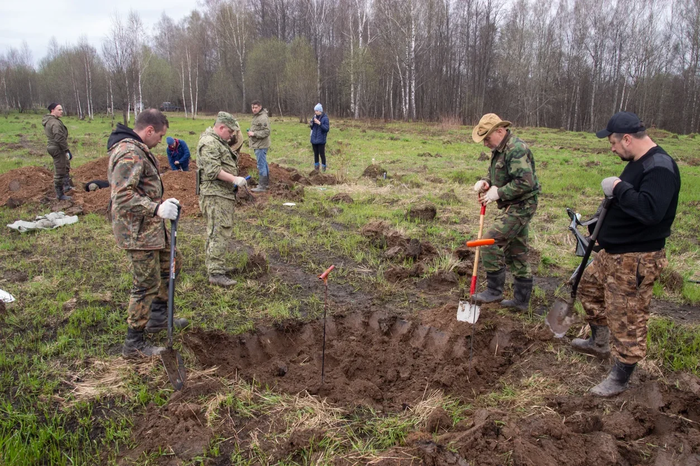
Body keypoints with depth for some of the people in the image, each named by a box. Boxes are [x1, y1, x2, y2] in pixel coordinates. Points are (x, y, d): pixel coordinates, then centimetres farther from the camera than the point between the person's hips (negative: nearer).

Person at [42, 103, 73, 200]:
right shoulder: (55, 123, -22)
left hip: (52, 147, 11)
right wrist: (67, 150, -22)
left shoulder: (47, 121, 11)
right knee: (59, 172, -2)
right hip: (58, 149, -11)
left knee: (66, 166, 28)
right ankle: (60, 194, 7)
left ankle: (66, 186, 40)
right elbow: (60, 138, -27)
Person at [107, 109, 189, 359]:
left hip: (150, 226, 11)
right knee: (146, 284, -2)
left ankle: (158, 317, 36)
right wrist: (156, 209, -39)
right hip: (137, 230, -11)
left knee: (172, 262, 23)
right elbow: (123, 196, -31)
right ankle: (134, 344, 12)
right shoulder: (130, 153, -22)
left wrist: (160, 203, 21)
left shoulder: (137, 149, 13)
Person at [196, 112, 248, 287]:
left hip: (224, 194, 11)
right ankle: (215, 273, -9)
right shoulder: (209, 142, -14)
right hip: (215, 195, -11)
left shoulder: (219, 141, 21)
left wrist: (235, 180, 18)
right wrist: (234, 179, -23)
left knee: (222, 232, 17)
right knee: (219, 233, -11)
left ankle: (216, 265, 28)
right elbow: (213, 170, -24)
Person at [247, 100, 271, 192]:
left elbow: (266, 132, -23)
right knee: (264, 164, 17)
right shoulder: (256, 116, 16)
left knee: (261, 165, -7)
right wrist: (250, 131, 11)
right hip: (258, 145, 11)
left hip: (261, 146, -11)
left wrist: (254, 133, -21)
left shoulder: (263, 118, -17)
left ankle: (262, 186, -3)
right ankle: (266, 183, 26)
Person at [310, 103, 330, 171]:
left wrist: (319, 123, -24)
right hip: (314, 139, 5)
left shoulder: (325, 118, -9)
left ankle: (323, 167, 12)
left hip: (321, 140, -5)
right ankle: (316, 167, 21)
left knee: (322, 154, -2)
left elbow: (327, 129, -15)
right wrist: (311, 125, -6)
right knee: (315, 153, 11)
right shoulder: (315, 117, 7)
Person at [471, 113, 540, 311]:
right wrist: (485, 182, 2)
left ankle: (494, 291, -2)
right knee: (517, 252, 14)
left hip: (520, 207, -11)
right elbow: (495, 174, 24)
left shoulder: (516, 150, -20)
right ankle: (521, 300, 24)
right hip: (513, 207, 11)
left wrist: (498, 193, -22)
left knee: (490, 242, -14)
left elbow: (525, 182, -27)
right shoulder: (499, 149, 13)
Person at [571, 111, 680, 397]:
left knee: (627, 319, 0)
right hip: (613, 253, 11)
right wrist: (599, 226, 15)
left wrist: (618, 187, -27)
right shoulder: (638, 163, 9)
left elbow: (650, 210, -38)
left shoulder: (660, 168, -23)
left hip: (636, 261, -11)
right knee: (589, 287, 26)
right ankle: (600, 343, 46)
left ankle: (619, 380, 16)